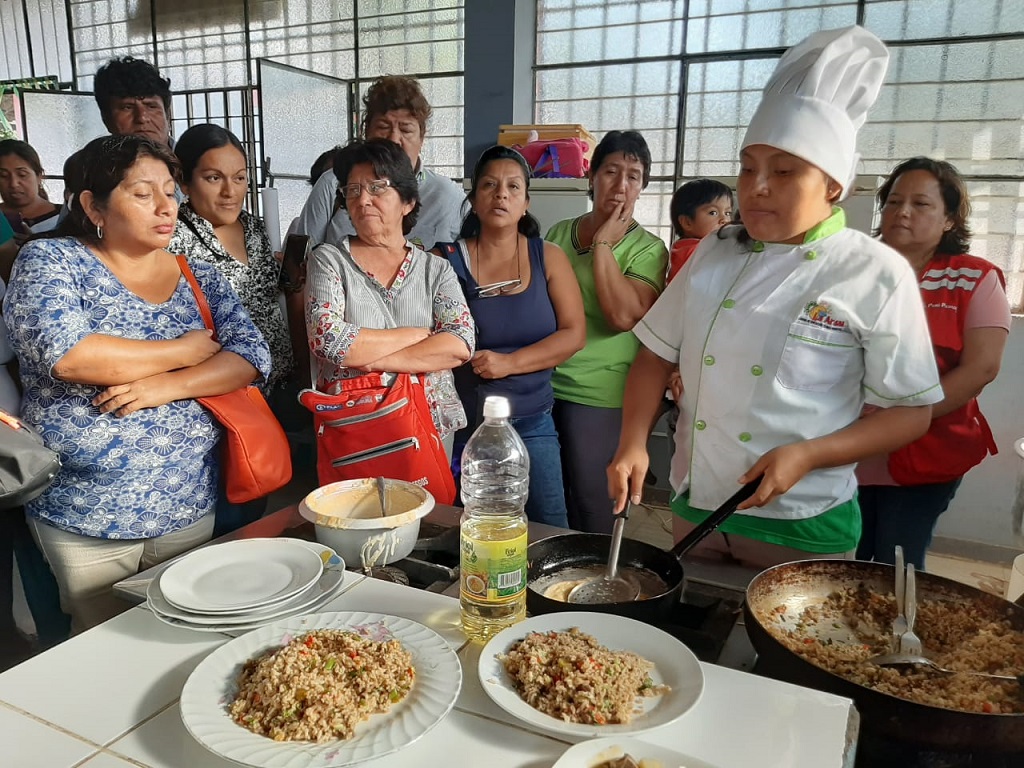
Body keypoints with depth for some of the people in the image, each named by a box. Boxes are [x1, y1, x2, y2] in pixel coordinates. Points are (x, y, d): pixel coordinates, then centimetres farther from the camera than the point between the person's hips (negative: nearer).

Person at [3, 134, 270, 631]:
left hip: (190, 506, 3)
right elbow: (64, 354, -21)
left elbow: (252, 356, -5)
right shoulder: (49, 260, -4)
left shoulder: (199, 276, 5)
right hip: (83, 518, -2)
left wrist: (167, 386, -20)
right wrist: (187, 350, -13)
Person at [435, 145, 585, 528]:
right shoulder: (448, 259, -2)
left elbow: (573, 334, -3)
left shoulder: (548, 257, 3)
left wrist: (509, 362, -13)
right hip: (462, 424, -1)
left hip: (532, 424, 1)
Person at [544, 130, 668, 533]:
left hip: (599, 398, -4)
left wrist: (602, 244, -12)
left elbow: (623, 315, -18)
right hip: (542, 386, 4)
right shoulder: (559, 233, 11)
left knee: (591, 512, 5)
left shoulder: (647, 249, -3)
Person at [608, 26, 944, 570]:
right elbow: (657, 355, 6)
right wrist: (633, 443, -8)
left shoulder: (876, 274, -10)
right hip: (694, 506, 4)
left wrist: (806, 456, -20)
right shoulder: (714, 254, 2)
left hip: (803, 526, -4)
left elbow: (911, 413, -7)